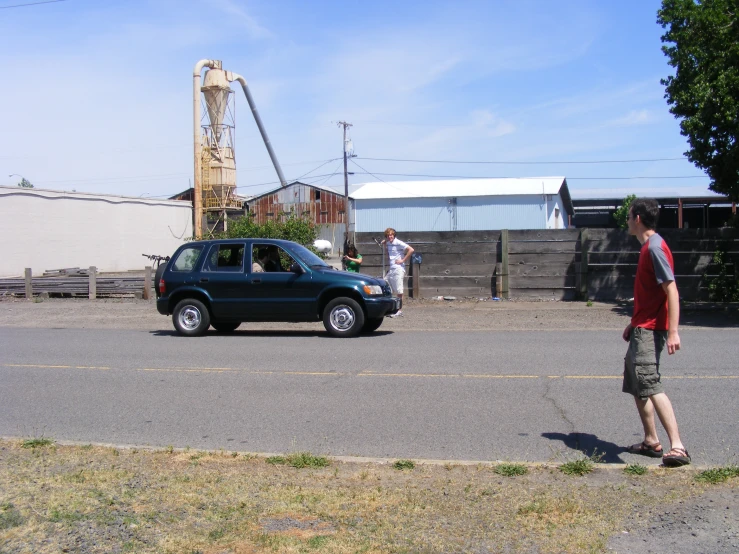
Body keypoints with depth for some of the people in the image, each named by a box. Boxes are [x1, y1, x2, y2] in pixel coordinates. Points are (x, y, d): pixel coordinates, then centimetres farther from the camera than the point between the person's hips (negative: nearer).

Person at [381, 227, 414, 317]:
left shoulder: (398, 243, -11)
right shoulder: (388, 244, 11)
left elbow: (411, 250, -18)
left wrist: (403, 260, -16)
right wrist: (384, 243, 12)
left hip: (398, 269, -8)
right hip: (390, 269, 8)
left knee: (398, 291, -3)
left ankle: (400, 311, 5)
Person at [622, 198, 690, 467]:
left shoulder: (655, 248, -16)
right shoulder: (647, 247, 14)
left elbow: (671, 291, -22)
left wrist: (673, 332, -26)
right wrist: (634, 324, 24)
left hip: (650, 330, -11)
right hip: (642, 328, 11)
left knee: (649, 384, -18)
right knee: (635, 384, 15)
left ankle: (677, 447, -18)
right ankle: (651, 442, 23)